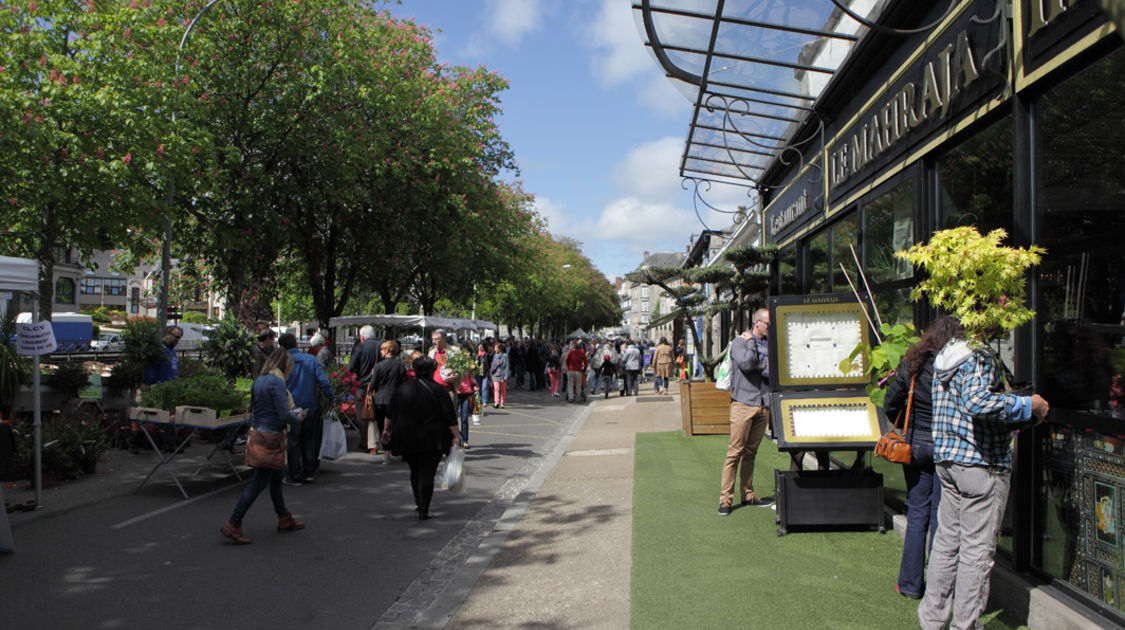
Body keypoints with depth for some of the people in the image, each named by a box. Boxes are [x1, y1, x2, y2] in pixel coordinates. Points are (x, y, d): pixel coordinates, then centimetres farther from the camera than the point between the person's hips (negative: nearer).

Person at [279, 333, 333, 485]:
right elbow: (324, 381, -6)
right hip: (311, 407, 3)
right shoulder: (311, 359, 0)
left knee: (293, 443, 7)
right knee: (308, 440, 16)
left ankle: (296, 477, 12)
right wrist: (331, 399, 2)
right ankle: (308, 473, 23)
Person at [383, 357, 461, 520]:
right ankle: (424, 511, -1)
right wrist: (457, 436, -5)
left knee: (415, 471, 20)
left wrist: (388, 430, 30)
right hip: (432, 440, -4)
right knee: (427, 473, 0)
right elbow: (449, 417, -11)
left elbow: (392, 414, 14)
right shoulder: (438, 390, -8)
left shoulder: (402, 389, 4)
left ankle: (418, 503, 28)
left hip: (407, 440, 4)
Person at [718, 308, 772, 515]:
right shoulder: (739, 342, 0)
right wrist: (750, 342, -7)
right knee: (735, 451, -7)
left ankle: (748, 494, 19)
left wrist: (763, 367, -7)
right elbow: (746, 363, -18)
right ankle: (725, 498, -3)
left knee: (751, 452, 11)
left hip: (763, 405, 5)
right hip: (744, 403, -5)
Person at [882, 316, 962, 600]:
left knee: (917, 512, 12)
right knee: (940, 515, 7)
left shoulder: (911, 365, -3)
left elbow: (890, 406, 3)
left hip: (916, 444, 2)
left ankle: (910, 583, 18)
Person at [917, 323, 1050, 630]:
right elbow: (976, 402, -33)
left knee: (947, 541, 16)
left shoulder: (947, 352, 12)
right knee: (977, 549, 3)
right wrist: (1029, 405, -20)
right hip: (981, 464, -9)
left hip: (946, 459, 9)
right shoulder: (980, 357, -17)